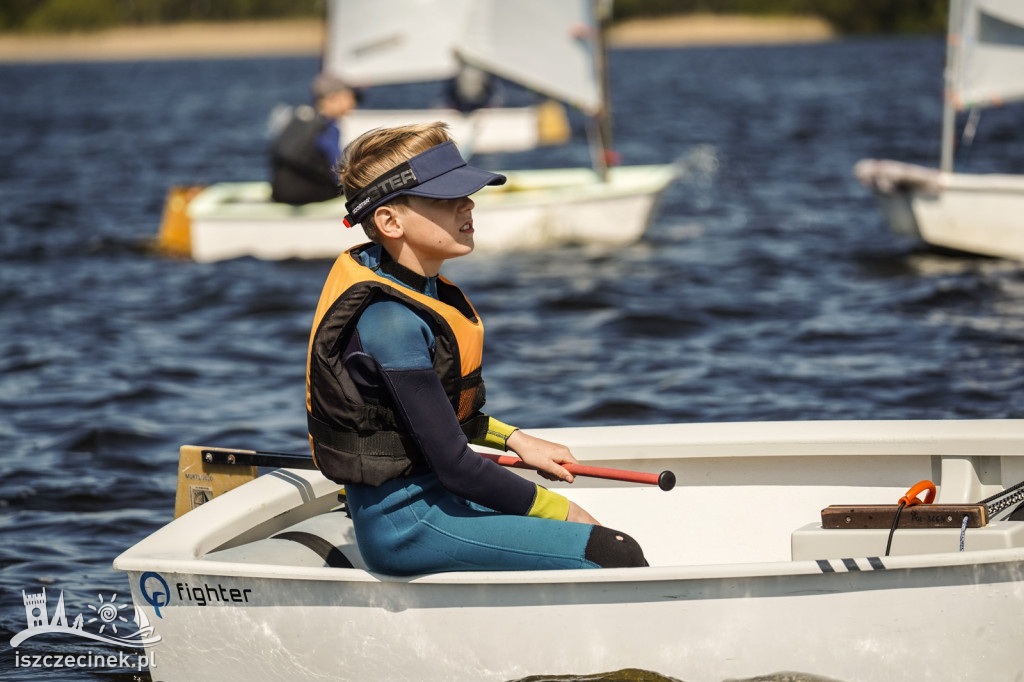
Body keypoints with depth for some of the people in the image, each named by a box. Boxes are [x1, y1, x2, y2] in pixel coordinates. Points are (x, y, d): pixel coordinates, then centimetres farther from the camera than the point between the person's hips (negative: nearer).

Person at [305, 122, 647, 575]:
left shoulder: (418, 283, 6)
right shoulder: (391, 323, -24)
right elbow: (454, 465, -22)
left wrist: (514, 440, 12)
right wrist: (562, 513, -13)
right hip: (404, 524, -10)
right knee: (617, 556, -17)